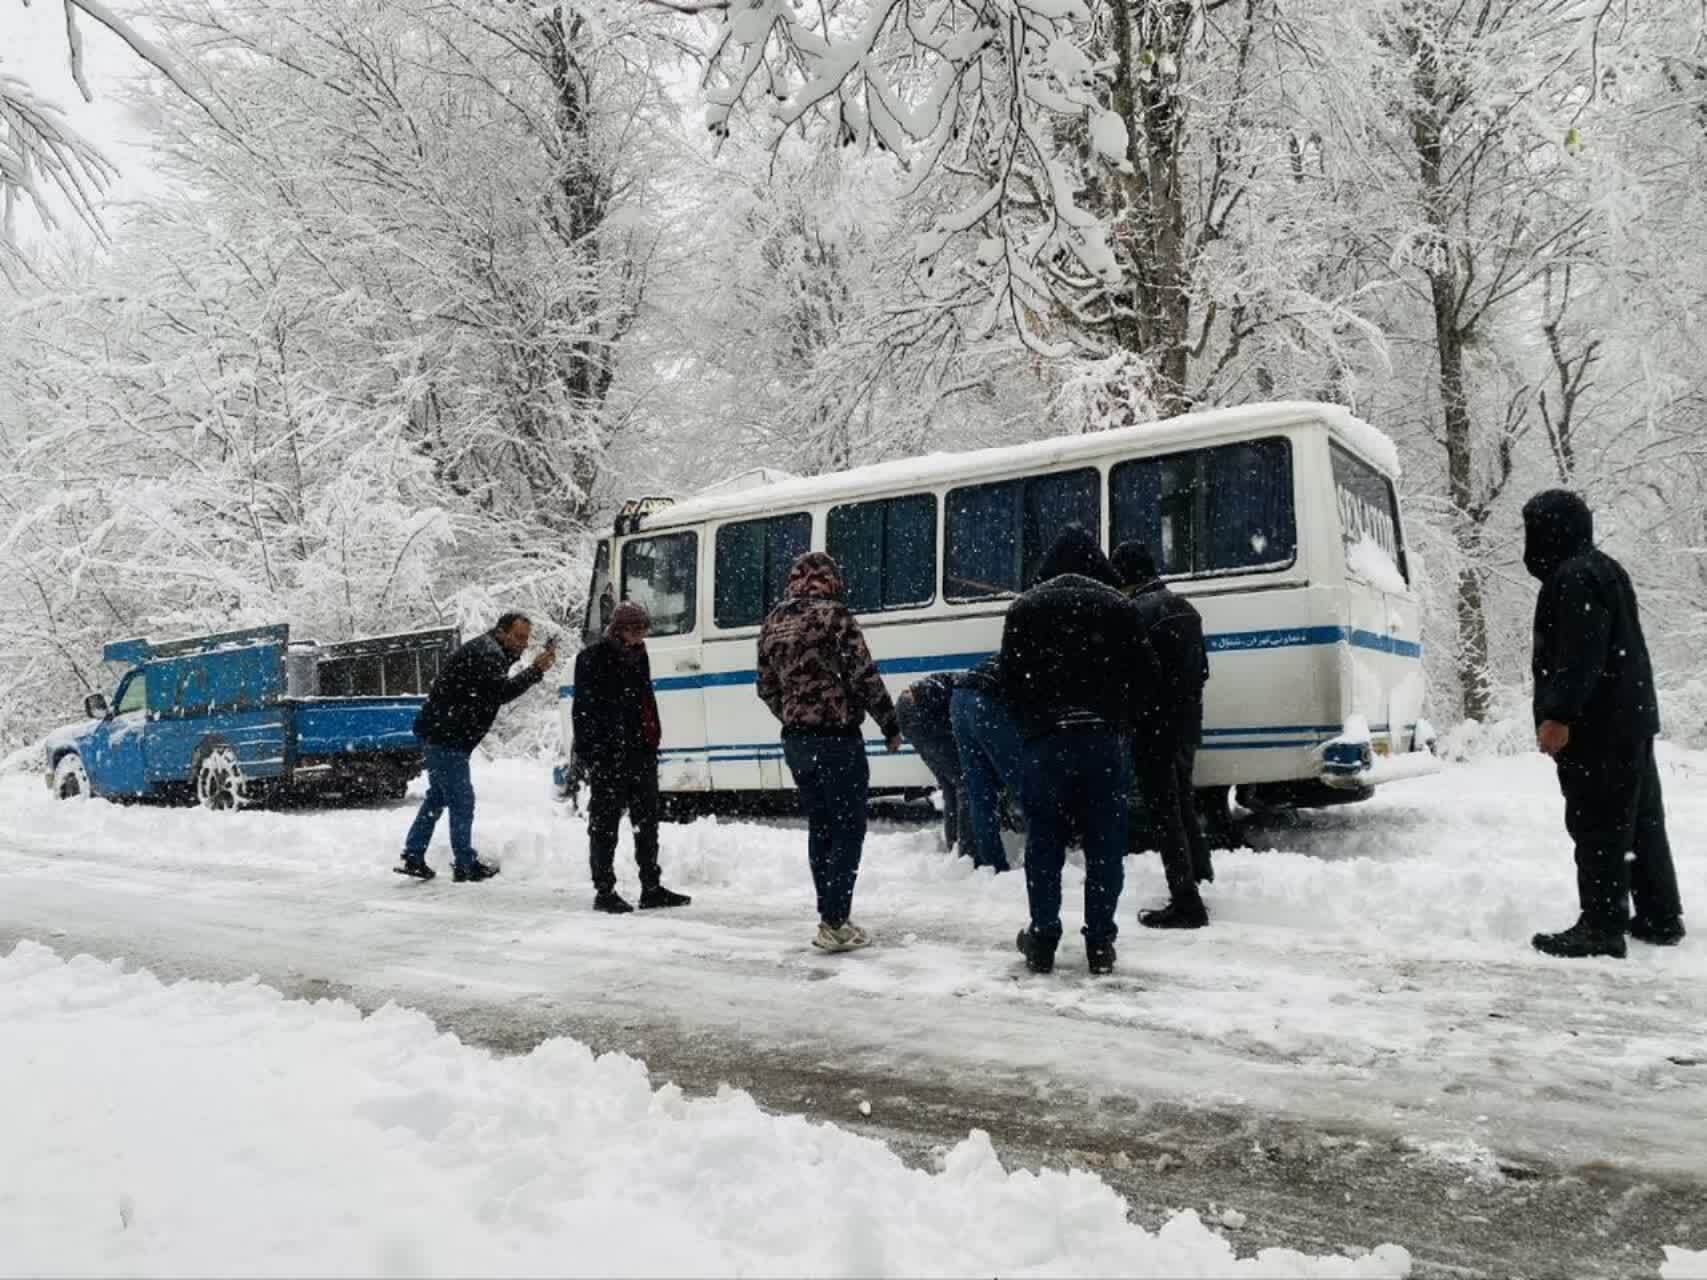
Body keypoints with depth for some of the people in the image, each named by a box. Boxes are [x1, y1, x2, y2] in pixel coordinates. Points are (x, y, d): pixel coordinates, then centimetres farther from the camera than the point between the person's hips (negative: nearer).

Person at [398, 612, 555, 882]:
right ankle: (466, 866, 4)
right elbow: (502, 692, -27)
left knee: (438, 796, 18)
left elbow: (497, 688, 16)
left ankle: (413, 857, 22)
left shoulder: (488, 649, 17)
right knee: (461, 800, -3)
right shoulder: (487, 652, -16)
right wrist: (536, 670, -26)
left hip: (438, 732, 11)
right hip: (445, 736, -11)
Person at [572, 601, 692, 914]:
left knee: (647, 822, 10)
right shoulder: (592, 659, -7)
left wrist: (653, 740, 15)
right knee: (605, 824, 0)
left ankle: (652, 888, 18)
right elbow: (584, 711, -11)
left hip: (640, 752, 8)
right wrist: (590, 755, -17)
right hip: (607, 756, -7)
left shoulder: (638, 656, 15)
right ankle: (604, 891, 7)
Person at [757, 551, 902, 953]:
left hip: (796, 741, 7)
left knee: (820, 827, 15)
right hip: (836, 737, -7)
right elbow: (864, 676, -14)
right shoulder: (832, 614, -11)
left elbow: (767, 688, 14)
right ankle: (834, 923, -3)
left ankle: (831, 917, 20)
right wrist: (890, 724, -4)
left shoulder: (773, 623, 10)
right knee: (848, 829, 0)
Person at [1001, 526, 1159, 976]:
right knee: (1105, 844, 6)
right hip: (1106, 738, 0)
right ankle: (1100, 942, 9)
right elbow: (1144, 676, 3)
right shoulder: (1118, 606, 3)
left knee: (1044, 843, 8)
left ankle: (1043, 940, 10)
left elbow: (1010, 679, 3)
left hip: (1047, 739, 0)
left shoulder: (1025, 608, 4)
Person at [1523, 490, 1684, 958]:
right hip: (1629, 721, 11)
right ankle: (1660, 918, 22)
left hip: (1597, 727, -11)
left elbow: (1581, 656, -24)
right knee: (1639, 822, 15)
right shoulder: (1601, 569, 20)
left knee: (1599, 826, -7)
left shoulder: (1573, 577, -15)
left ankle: (1602, 926, -4)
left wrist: (1559, 716, -25)